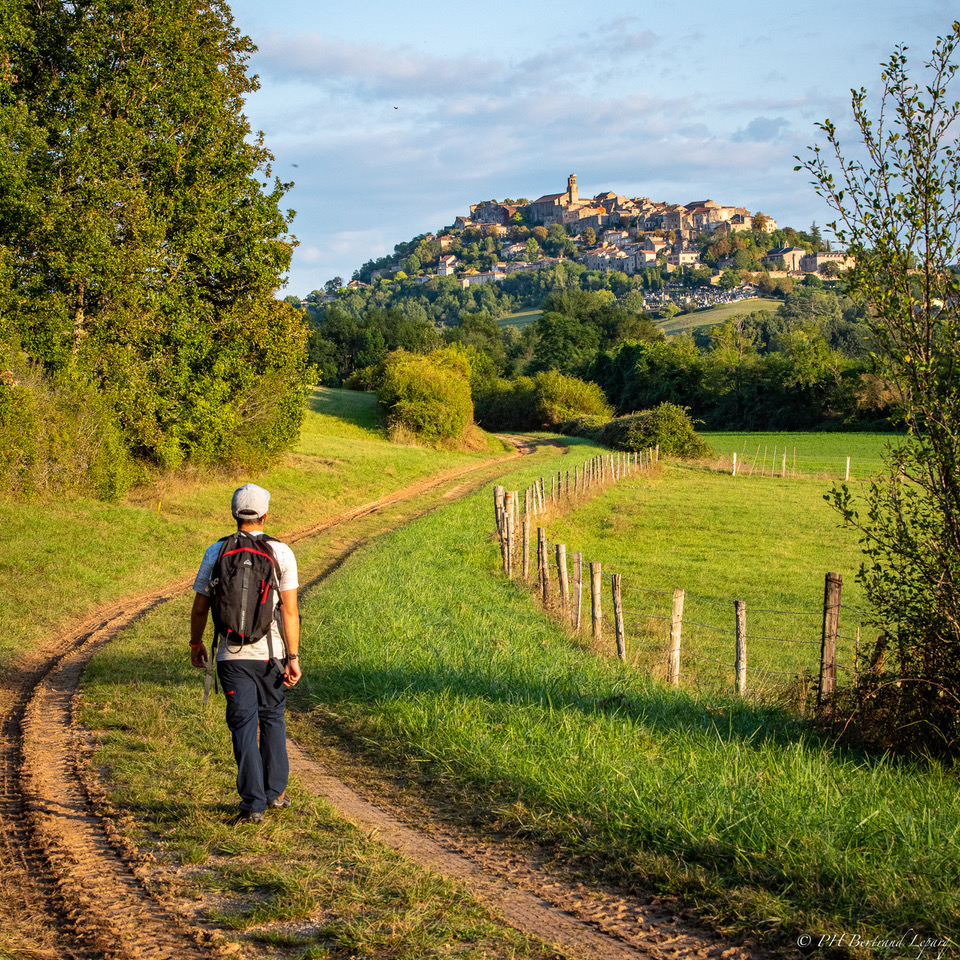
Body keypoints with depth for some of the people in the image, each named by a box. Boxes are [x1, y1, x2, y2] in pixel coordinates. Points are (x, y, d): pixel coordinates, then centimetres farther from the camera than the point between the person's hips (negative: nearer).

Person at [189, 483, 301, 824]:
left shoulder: (216, 552, -2)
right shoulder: (281, 552, -5)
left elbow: (200, 607, 3)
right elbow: (289, 610, -8)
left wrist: (196, 644, 18)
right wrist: (293, 658, -5)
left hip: (232, 654, 0)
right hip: (270, 654, 0)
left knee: (243, 726, 2)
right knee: (272, 719, 18)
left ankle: (253, 803, -2)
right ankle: (274, 792, 27)